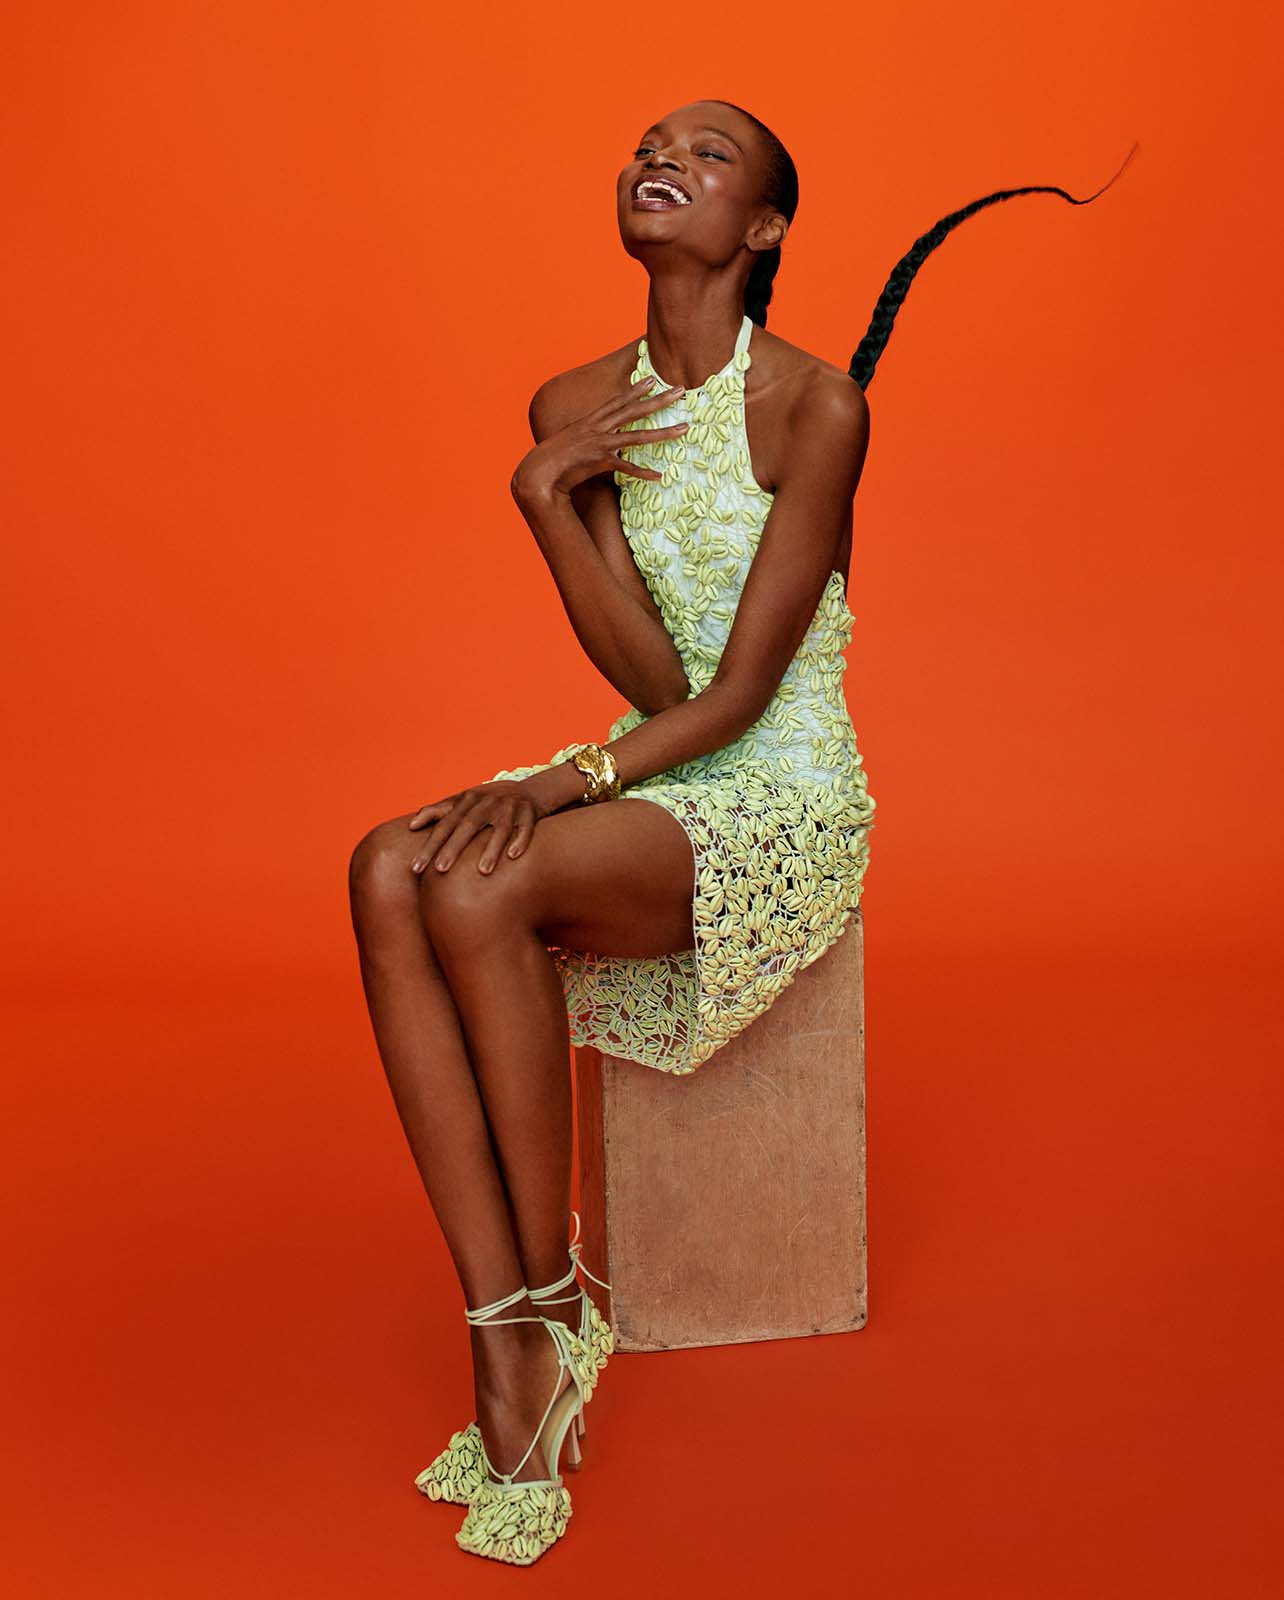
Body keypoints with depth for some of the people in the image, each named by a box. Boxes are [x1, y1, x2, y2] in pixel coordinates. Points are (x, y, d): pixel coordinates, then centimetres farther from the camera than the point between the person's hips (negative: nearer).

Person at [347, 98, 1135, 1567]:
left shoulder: (816, 406, -11)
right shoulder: (577, 407, 5)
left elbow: (738, 695, -15)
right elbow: (652, 679, -5)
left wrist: (567, 782, -23)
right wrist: (546, 496, -15)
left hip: (783, 798, -5)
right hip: (653, 773, 6)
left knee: (481, 894, -30)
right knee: (389, 872, -23)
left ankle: (555, 1299, -7)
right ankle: (510, 1363, -22)